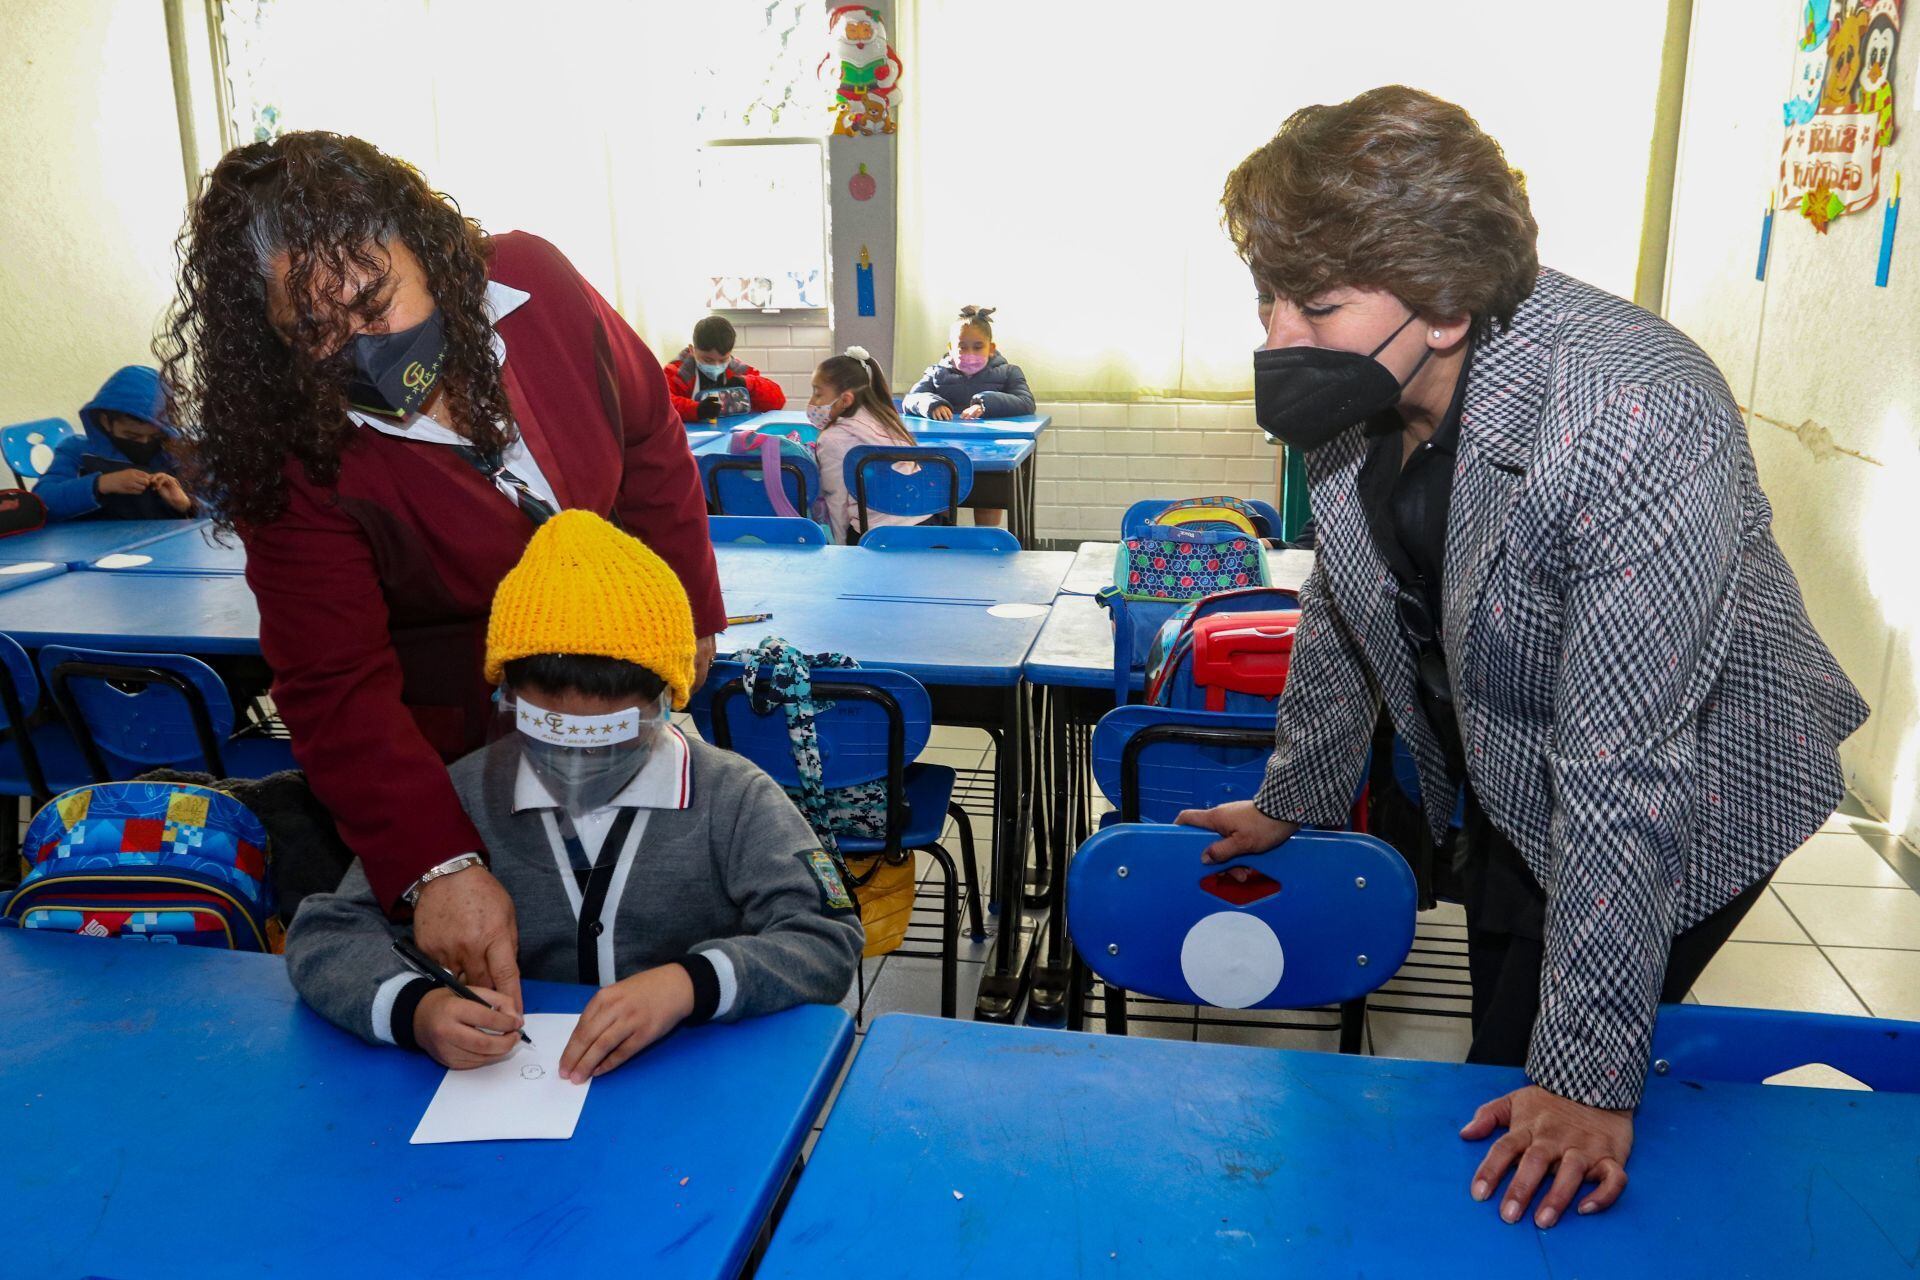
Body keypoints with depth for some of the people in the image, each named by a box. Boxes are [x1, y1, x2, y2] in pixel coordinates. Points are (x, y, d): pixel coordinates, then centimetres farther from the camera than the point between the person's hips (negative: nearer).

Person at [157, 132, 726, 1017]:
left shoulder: (532, 283, -17)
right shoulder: (293, 454, -25)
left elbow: (647, 441, -1)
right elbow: (337, 690, -25)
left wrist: (690, 612, 4)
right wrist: (436, 867, -37)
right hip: (450, 749, -3)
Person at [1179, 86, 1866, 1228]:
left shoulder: (1636, 428, -36)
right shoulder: (1355, 386, -14)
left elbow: (1628, 770, -34)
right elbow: (1342, 605, 3)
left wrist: (1590, 1078, -27)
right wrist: (1294, 799, 13)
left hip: (1689, 801, -6)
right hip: (1507, 782, 7)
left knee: (1532, 1142, 0)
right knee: (1502, 1058, 21)